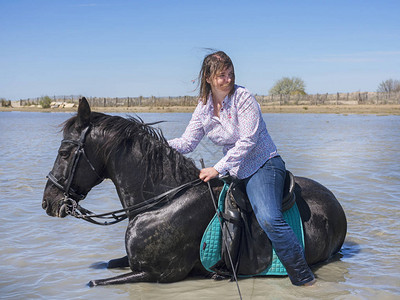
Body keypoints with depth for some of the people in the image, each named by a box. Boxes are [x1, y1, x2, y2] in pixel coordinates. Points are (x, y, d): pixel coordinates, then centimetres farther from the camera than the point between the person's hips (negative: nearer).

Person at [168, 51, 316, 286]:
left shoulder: (243, 97, -13)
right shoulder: (203, 108, 6)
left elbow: (248, 141, -20)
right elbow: (187, 143, 4)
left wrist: (218, 169, -24)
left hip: (264, 164, -7)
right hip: (235, 172, 8)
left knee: (268, 218, -28)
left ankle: (303, 276, -20)